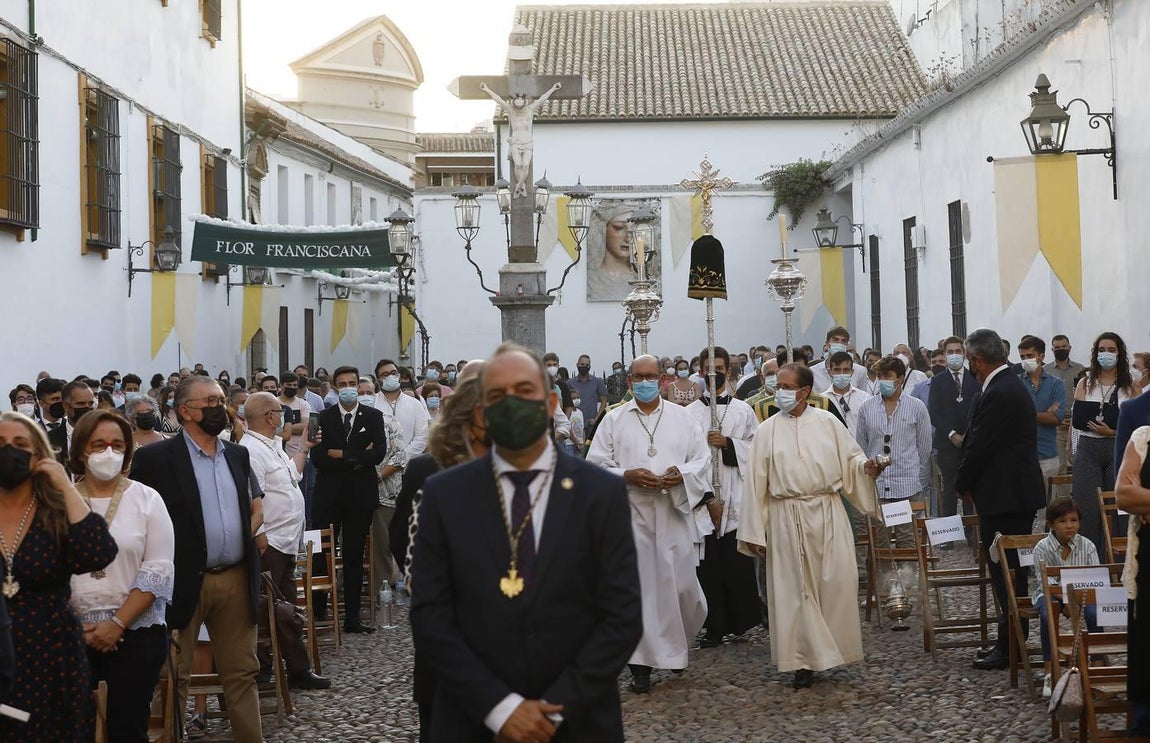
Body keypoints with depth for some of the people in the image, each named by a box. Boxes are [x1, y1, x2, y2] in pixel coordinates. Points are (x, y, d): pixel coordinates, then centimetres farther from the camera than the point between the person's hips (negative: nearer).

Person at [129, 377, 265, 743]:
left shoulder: (238, 455, 11)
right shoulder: (155, 458, -7)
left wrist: (247, 536, 9)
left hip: (237, 579, 5)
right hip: (184, 581, -5)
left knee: (241, 671, 11)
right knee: (174, 675, 4)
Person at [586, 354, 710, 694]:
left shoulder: (682, 418, 9)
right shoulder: (614, 420, 5)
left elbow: (703, 458, 9)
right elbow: (595, 464, 2)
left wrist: (683, 472, -12)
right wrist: (627, 475, -15)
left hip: (674, 512, 1)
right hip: (631, 513, -1)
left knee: (681, 583, 2)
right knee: (637, 586, -3)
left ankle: (677, 645, 29)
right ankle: (641, 661, 4)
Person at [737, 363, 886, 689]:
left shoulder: (828, 423, 5)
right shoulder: (767, 431, 4)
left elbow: (850, 457, 9)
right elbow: (756, 482, 3)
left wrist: (865, 467, -16)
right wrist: (754, 532, 0)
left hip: (827, 515, 0)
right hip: (787, 519, 0)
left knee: (836, 582, -3)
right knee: (795, 588, 1)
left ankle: (833, 648, 13)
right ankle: (804, 660, 8)